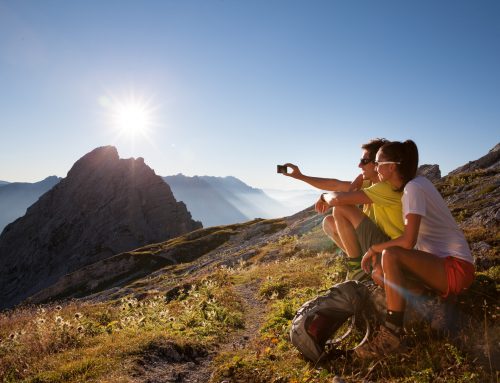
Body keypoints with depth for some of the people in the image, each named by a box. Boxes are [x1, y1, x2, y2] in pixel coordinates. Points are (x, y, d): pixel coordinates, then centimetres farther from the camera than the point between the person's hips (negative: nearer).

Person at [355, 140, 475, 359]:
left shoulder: (413, 187, -18)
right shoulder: (415, 184, 10)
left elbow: (408, 241, -26)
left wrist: (373, 249, -13)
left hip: (457, 268, -9)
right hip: (439, 263, 9)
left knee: (390, 256, -30)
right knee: (381, 274, 3)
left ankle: (391, 336, -25)